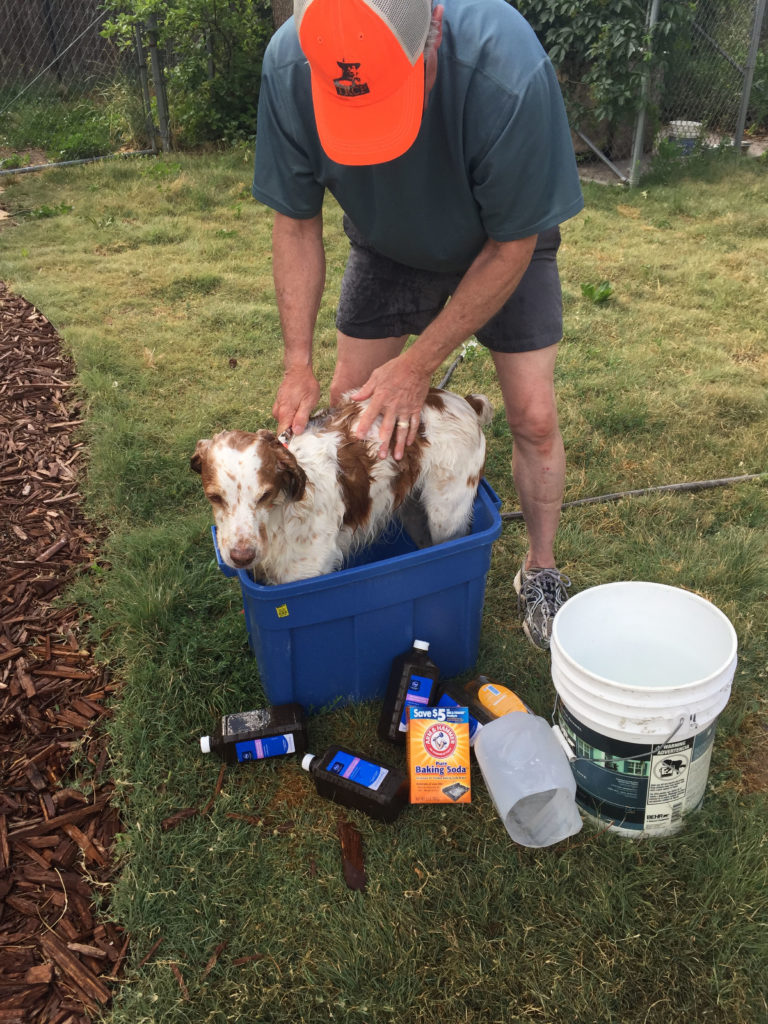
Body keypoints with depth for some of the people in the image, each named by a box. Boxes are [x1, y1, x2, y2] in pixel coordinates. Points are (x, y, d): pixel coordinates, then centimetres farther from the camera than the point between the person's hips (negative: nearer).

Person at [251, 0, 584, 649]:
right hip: (387, 244, 3)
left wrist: (418, 364, -25)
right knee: (349, 401, -1)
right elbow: (296, 222, -16)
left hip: (500, 244, -2)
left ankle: (540, 571, 19)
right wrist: (298, 366, -21)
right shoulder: (289, 66, -30)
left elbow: (512, 246, -26)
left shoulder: (508, 71, -39)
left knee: (534, 417, -5)